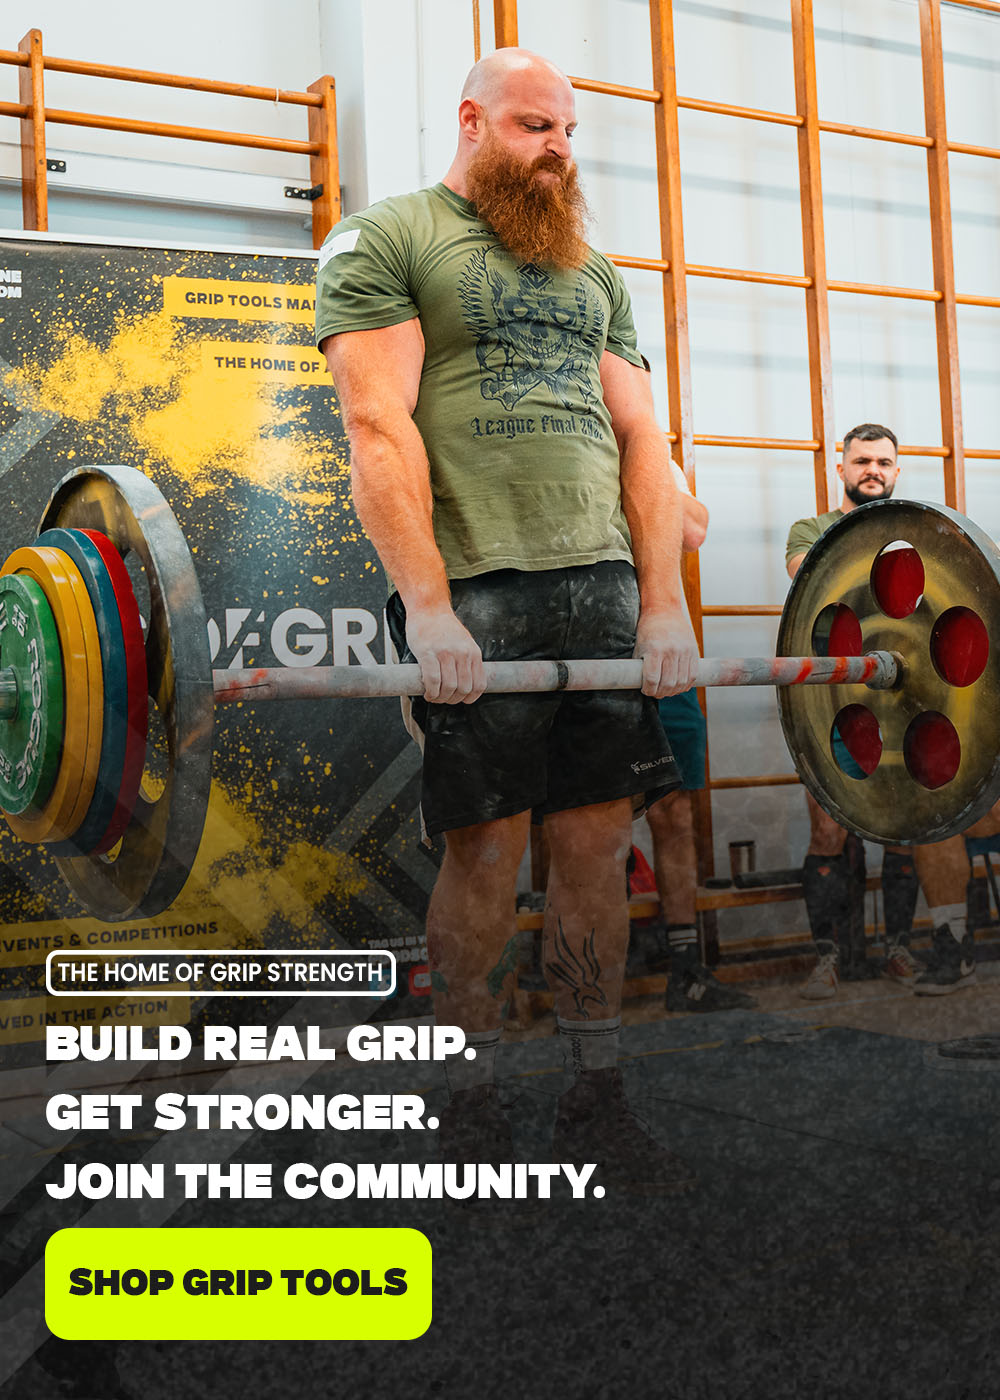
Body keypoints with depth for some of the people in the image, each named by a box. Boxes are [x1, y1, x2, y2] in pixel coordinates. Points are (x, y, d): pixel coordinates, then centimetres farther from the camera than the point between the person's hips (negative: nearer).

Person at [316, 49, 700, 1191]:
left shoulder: (592, 271, 22)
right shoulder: (383, 241, 4)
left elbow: (640, 437, 15)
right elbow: (380, 427, -8)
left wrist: (663, 603, 3)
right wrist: (429, 607, -18)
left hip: (601, 586, 5)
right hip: (473, 591, -5)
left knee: (597, 846, 5)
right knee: (486, 851, -3)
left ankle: (595, 1103, 17)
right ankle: (468, 1106, 14)